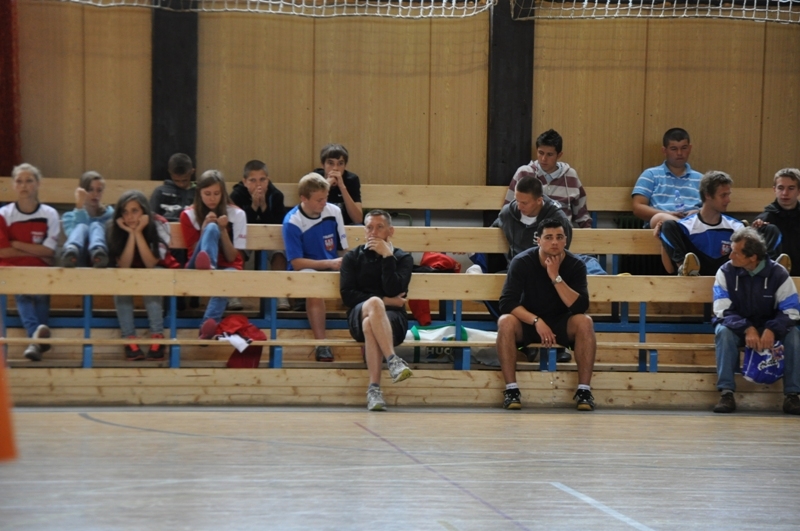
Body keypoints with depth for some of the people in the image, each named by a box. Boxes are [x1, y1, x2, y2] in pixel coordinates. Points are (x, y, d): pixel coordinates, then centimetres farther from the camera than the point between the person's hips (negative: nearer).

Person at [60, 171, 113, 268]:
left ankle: (98, 252, -57)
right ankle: (71, 252, -60)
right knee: (81, 227, -22)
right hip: (78, 263, 0)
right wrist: (79, 207, -6)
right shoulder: (69, 216, 21)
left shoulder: (110, 214, 22)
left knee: (96, 226, -20)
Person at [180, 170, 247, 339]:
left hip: (226, 267, 0)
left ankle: (209, 325, -60)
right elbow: (195, 253, -3)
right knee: (212, 229, -29)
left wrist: (223, 230, -16)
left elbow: (231, 257, -3)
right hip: (197, 269, 0)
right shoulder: (189, 215, 2)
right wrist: (205, 228, -15)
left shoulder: (236, 214, 1)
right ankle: (206, 266, -60)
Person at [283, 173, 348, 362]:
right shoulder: (292, 222, -12)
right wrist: (329, 263, -20)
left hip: (333, 268, 4)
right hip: (304, 270, -4)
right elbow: (297, 263, -14)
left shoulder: (334, 212, -2)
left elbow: (346, 249, 7)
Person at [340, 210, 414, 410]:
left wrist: (387, 256, -8)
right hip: (359, 315, 0)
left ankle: (374, 388, -48)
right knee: (374, 303, -38)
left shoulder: (403, 258, 14)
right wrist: (383, 302, -5)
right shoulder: (353, 257, 17)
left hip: (393, 318, 0)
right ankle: (392, 360, -51)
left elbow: (393, 290, -6)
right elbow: (347, 295, 2)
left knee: (370, 325, -38)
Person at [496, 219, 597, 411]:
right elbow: (507, 303, -21)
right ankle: (511, 388, -28)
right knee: (505, 322, -33)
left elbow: (580, 307, -23)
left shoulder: (575, 265, -11)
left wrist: (555, 277, -30)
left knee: (585, 322, -30)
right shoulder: (522, 262, -14)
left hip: (561, 325, 1)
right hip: (528, 322, -1)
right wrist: (537, 321, -33)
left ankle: (584, 389, -27)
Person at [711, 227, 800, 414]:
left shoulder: (778, 274, -13)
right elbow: (723, 310, -17)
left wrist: (771, 330, -35)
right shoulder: (726, 272, -11)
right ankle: (726, 393, -36)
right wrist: (747, 329, -34)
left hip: (769, 330, 0)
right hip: (737, 328, 0)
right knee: (724, 331, -34)